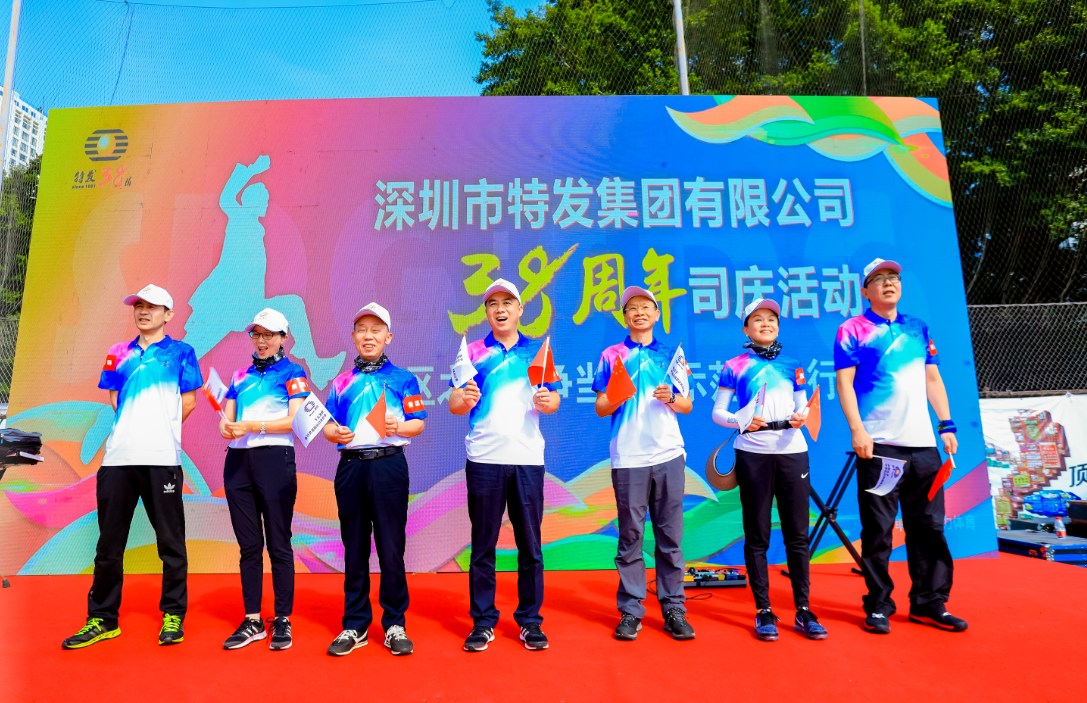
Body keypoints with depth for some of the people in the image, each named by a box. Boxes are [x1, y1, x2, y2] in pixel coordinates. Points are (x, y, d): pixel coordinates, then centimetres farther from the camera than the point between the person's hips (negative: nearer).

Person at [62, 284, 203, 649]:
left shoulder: (181, 352, 7)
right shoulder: (119, 353, 17)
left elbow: (188, 401, 4)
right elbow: (114, 400, 15)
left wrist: (161, 431, 4)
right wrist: (131, 432, 5)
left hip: (162, 457, -4)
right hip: (118, 455, 4)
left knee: (171, 542, 3)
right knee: (109, 542, 9)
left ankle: (173, 616, 14)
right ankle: (102, 619, 22)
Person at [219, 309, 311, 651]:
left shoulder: (292, 372, 2)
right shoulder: (240, 375, 19)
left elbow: (295, 420, -8)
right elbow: (227, 416, 13)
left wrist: (251, 425, -17)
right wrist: (226, 427, -10)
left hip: (274, 458, -5)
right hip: (237, 460, 5)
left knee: (278, 544, -1)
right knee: (248, 545, 9)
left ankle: (282, 620, 9)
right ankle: (252, 620, 19)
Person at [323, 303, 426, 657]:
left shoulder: (403, 378, 8)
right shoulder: (342, 382, 18)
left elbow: (419, 423, 3)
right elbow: (327, 425, 14)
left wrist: (399, 426, -17)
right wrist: (336, 432, -8)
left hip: (388, 464, -3)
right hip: (350, 466, 3)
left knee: (391, 546, -1)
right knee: (354, 548, 8)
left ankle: (395, 624, 13)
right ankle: (355, 625, 20)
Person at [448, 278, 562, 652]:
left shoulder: (538, 351, 11)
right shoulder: (473, 352, 8)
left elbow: (554, 399, 8)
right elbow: (454, 403, 2)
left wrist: (547, 401, -14)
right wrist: (464, 399, -20)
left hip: (528, 458, 1)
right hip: (484, 459, 0)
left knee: (530, 544, 6)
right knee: (483, 544, 7)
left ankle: (530, 621, 20)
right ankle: (483, 622, 20)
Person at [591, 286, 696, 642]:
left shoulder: (671, 354, 13)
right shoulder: (611, 355, 8)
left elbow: (687, 406, 12)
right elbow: (600, 408, 6)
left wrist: (671, 399, -8)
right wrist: (616, 398, -14)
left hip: (669, 455, 2)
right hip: (628, 457, -1)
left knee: (670, 534, 5)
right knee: (630, 535, 3)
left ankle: (673, 609, 16)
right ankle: (630, 611, 14)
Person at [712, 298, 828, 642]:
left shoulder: (793, 366, 16)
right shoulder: (734, 367, 7)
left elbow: (804, 407, 17)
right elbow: (717, 413, 4)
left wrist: (801, 417, -6)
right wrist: (741, 421, -15)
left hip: (792, 452, 3)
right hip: (752, 454, -2)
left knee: (798, 533, 3)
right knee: (757, 535, 2)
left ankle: (803, 610, 14)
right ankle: (763, 611, 12)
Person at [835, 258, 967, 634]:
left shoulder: (918, 328, 18)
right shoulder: (852, 330, 3)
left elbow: (932, 379, 20)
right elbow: (844, 382, -5)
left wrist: (946, 425, 11)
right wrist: (857, 430, -15)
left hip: (923, 443, 5)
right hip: (878, 445, -5)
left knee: (929, 525, 9)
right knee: (878, 529, -1)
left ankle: (929, 602, 22)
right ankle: (878, 606, 12)